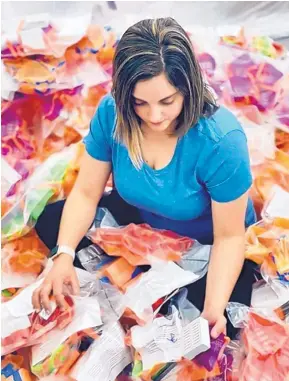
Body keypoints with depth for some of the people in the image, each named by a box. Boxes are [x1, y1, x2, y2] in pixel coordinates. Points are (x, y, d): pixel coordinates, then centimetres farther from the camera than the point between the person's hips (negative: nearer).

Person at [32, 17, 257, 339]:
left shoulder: (221, 140, -35)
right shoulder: (111, 113, -22)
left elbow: (229, 236, -26)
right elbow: (86, 193, -14)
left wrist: (214, 308, -37)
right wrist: (64, 255, -28)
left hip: (204, 242, -3)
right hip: (139, 218, 4)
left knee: (216, 331, -22)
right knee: (50, 222, -3)